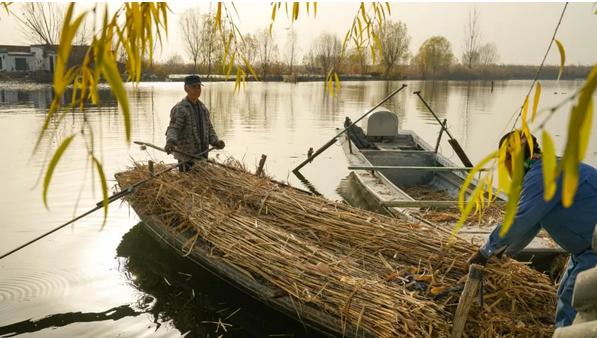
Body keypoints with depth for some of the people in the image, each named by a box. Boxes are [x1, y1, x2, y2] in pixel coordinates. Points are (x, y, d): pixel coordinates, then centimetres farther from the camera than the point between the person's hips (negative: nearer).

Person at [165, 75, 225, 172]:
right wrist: (170, 143, -42)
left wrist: (216, 142, -6)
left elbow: (209, 128, 13)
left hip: (201, 154, 7)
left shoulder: (202, 107, 12)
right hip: (186, 156, -7)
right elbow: (173, 129, -21)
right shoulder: (179, 109, -11)